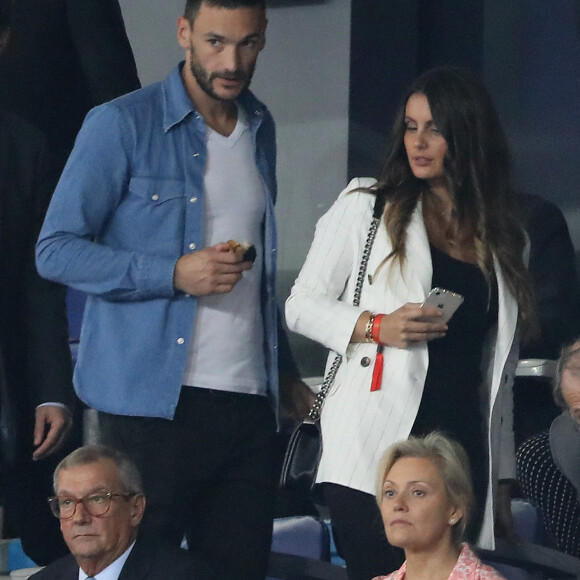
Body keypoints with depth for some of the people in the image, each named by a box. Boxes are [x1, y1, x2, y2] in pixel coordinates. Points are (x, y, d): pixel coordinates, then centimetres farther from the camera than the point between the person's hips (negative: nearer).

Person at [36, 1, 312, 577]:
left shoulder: (260, 129, 16)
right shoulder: (121, 125, -4)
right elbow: (55, 250, -8)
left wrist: (283, 371, 16)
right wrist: (176, 273, -17)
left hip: (248, 400, 5)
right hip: (154, 403, -5)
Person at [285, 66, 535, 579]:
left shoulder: (503, 239, 17)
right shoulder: (366, 208, 7)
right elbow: (302, 306, 5)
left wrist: (503, 478, 17)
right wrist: (375, 326, -13)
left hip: (464, 452, 3)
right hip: (375, 447, -3)